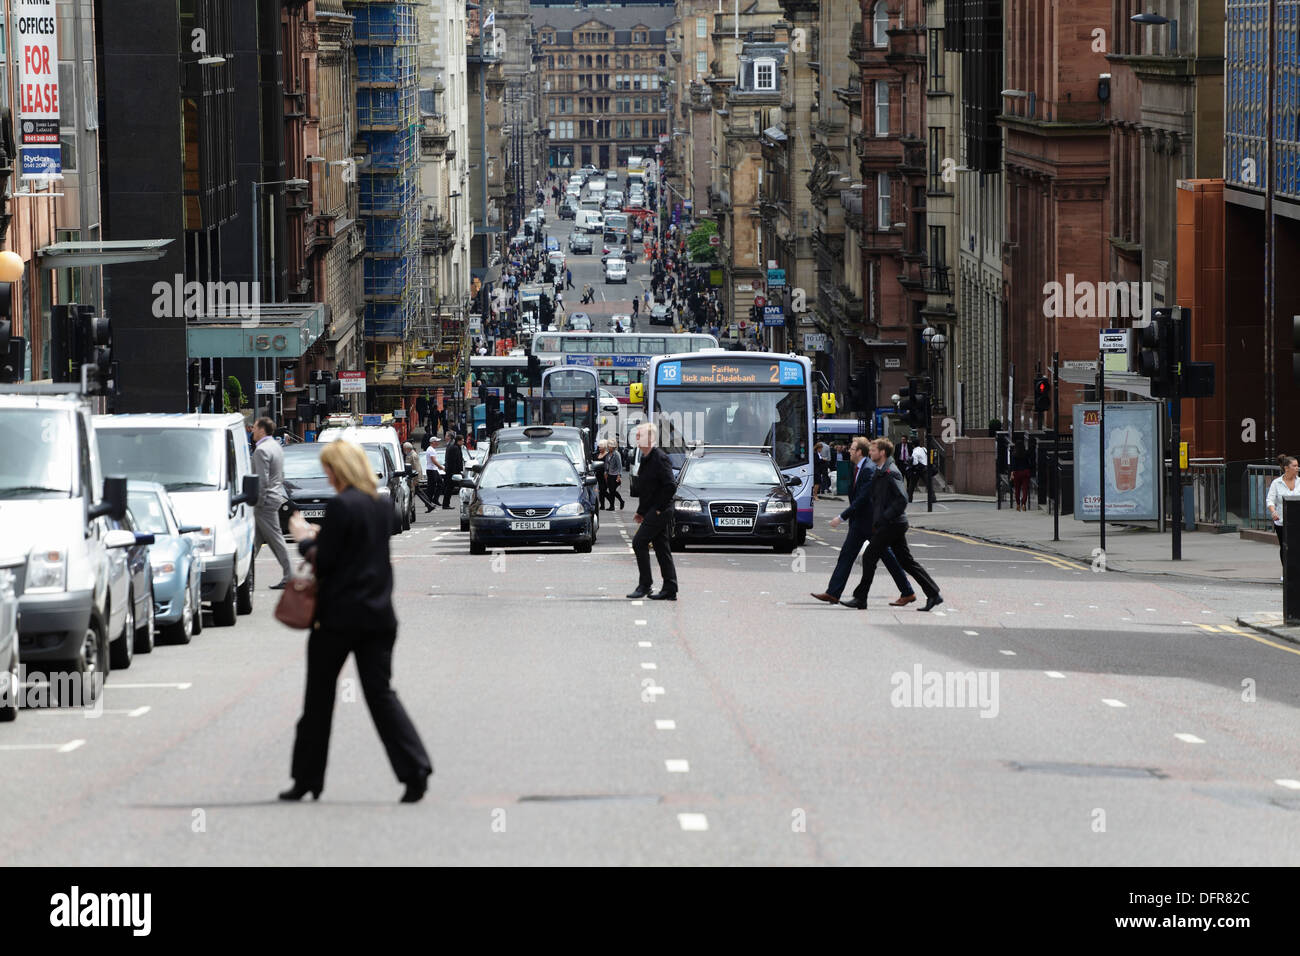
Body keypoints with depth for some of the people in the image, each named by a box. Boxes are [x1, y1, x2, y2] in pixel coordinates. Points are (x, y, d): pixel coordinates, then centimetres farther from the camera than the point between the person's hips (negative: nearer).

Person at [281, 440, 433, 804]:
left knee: (319, 696, 8)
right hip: (379, 614, 6)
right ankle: (415, 770, -11)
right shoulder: (383, 505, 9)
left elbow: (324, 562, -15)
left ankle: (307, 780, 16)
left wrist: (304, 540, 3)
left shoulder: (341, 506, -15)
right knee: (380, 693, 5)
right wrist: (316, 536, 16)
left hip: (339, 616, -6)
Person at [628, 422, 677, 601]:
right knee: (661, 548, 9)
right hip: (651, 511, 10)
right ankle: (670, 590, 10)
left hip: (660, 510, -10)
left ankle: (644, 584, -7)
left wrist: (659, 508, -18)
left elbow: (671, 485, -21)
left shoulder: (660, 459, -14)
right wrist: (641, 511, 18)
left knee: (639, 542, -12)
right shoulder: (645, 459, 16)